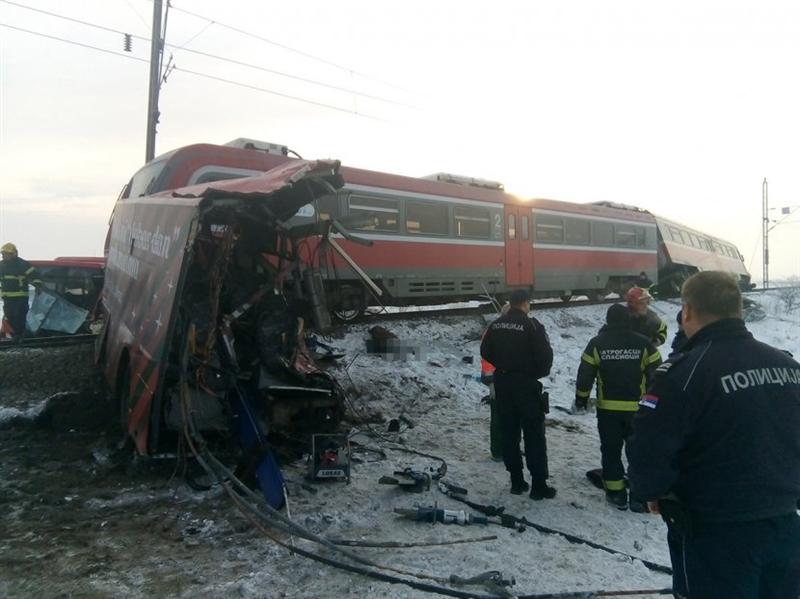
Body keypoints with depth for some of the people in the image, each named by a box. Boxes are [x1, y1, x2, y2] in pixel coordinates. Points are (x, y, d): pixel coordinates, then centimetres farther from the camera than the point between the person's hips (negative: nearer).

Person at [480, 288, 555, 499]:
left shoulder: (496, 325, 5)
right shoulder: (531, 325, -13)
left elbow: (485, 352, 10)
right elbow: (545, 355, -16)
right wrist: (540, 372, 3)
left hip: (502, 383, 6)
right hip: (526, 383, -5)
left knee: (508, 432, 11)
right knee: (534, 434, 2)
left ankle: (516, 481, 17)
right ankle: (539, 484, 5)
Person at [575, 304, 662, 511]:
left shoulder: (597, 343, -5)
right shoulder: (643, 343, -4)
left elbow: (585, 374, -3)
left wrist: (581, 398, 10)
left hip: (607, 407, 0)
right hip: (638, 408, 1)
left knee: (611, 450, 11)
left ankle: (616, 494, 16)